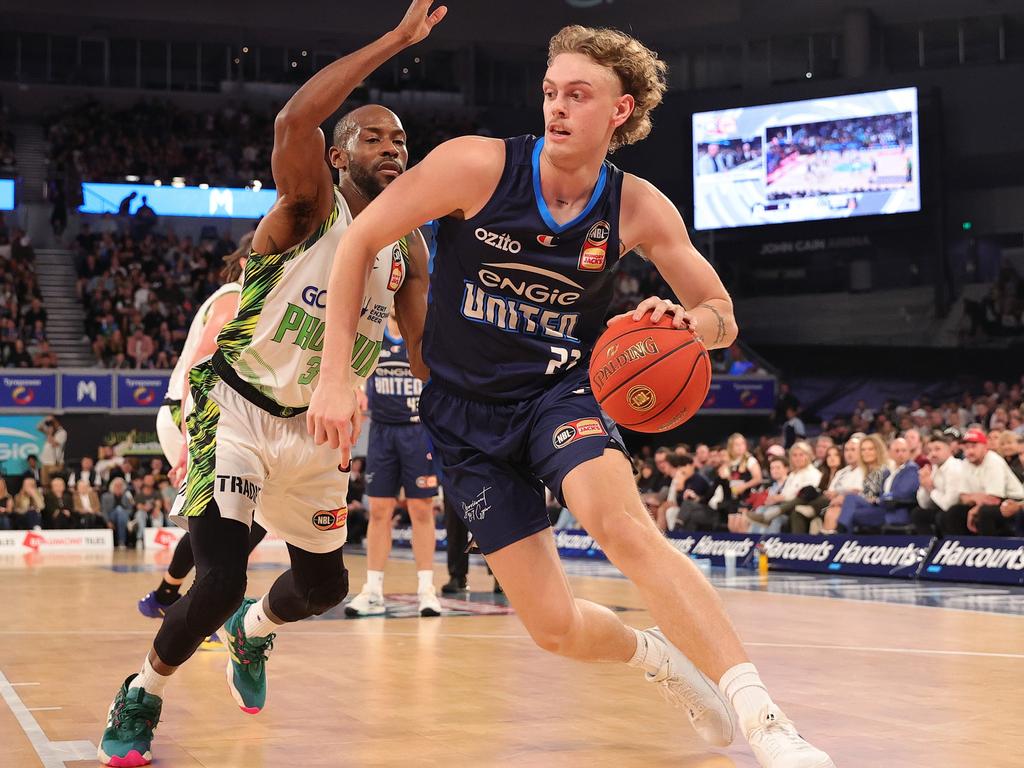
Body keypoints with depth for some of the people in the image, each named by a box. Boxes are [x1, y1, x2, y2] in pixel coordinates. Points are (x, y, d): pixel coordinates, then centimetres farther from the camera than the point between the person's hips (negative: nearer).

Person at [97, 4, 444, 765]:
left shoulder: (409, 247, 3)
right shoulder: (311, 203, -16)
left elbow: (426, 350, 6)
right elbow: (293, 121, -37)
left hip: (317, 427, 6)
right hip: (237, 410, -6)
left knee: (324, 584, 16)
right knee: (220, 583, -19)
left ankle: (251, 632, 52)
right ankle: (143, 696, 10)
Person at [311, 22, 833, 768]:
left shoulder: (639, 209, -9)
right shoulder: (479, 165, -16)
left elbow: (722, 319, 1)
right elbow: (360, 240, -10)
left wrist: (686, 323, -25)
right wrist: (337, 376, -15)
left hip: (558, 392, 0)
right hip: (465, 411, 0)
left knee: (624, 524, -33)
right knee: (556, 627, -4)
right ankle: (656, 656, 31)